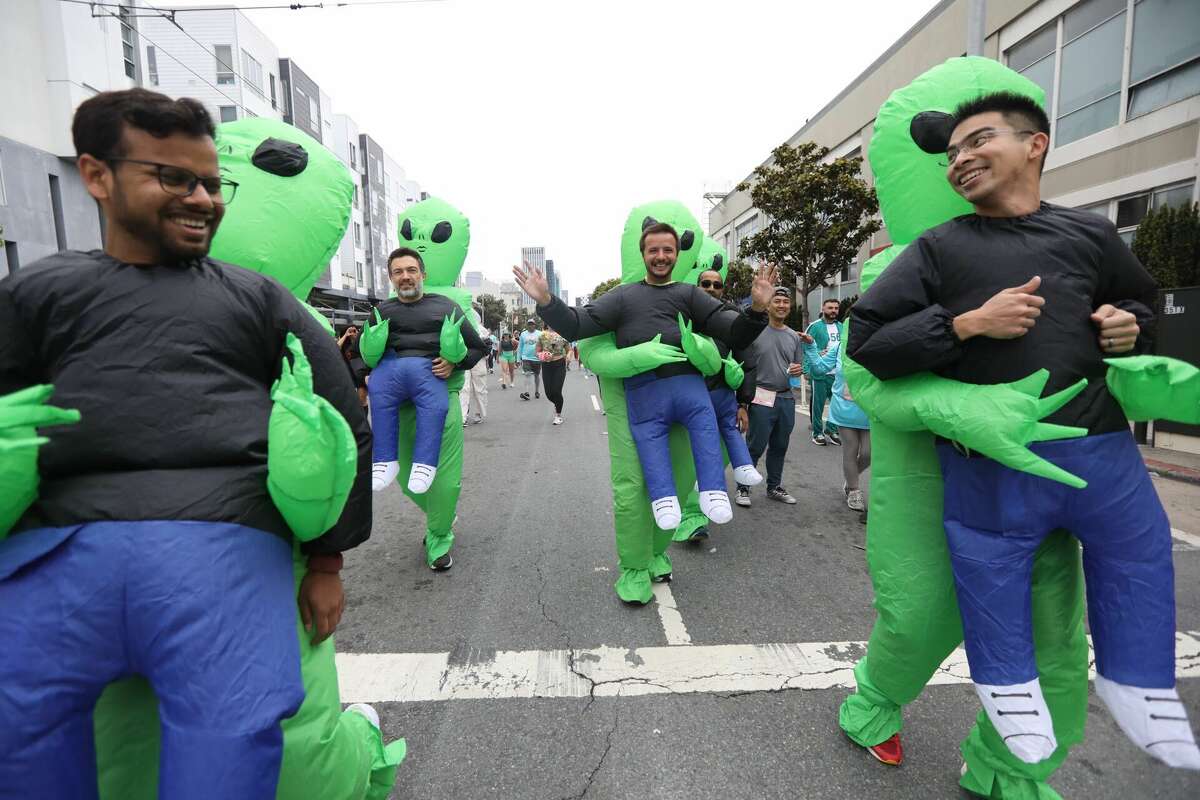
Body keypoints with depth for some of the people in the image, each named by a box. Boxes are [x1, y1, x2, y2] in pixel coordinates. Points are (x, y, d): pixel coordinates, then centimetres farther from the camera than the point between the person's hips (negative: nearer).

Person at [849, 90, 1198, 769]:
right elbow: (865, 342, -11)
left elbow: (1141, 297, 27)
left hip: (1101, 444, 4)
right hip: (992, 459, -4)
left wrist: (1127, 324, 3)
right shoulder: (939, 248, -3)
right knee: (994, 572, 9)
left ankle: (1139, 682, 46)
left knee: (1140, 558, 19)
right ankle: (1009, 681, 38)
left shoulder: (1090, 233, 8)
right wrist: (970, 322, -18)